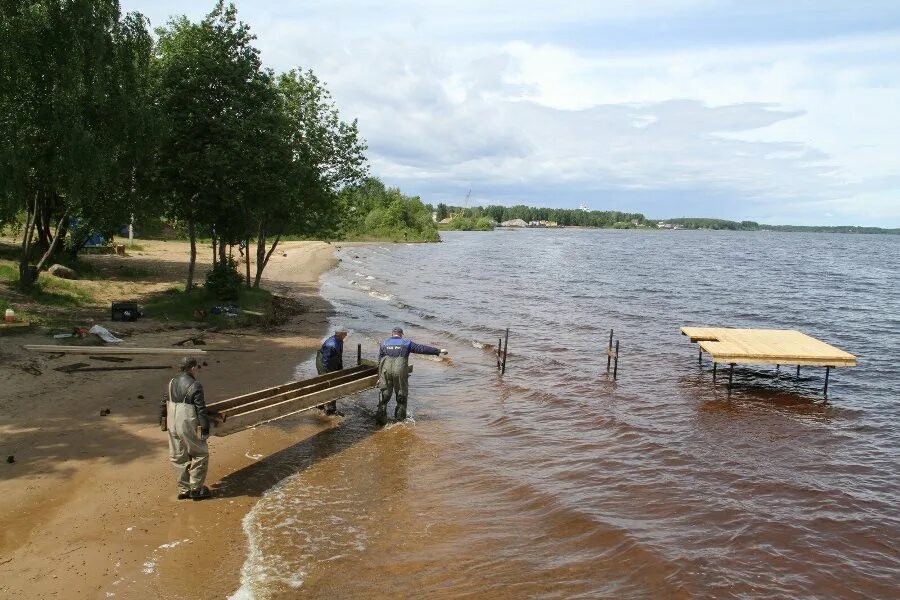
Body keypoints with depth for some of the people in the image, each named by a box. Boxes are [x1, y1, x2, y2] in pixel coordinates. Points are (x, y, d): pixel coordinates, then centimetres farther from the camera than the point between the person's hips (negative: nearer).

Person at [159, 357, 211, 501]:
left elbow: (164, 403, 14)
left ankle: (183, 489, 23)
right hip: (188, 427, -7)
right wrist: (205, 428, -11)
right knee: (200, 455, 8)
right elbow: (201, 409, -17)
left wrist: (162, 421, 26)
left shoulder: (172, 383, 6)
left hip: (173, 426, 7)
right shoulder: (195, 386, -16)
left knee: (179, 457, 16)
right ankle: (196, 489, 10)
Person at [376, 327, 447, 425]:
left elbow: (380, 361, 12)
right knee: (402, 395, 13)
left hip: (386, 371, 2)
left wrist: (379, 377, 16)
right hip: (400, 371, -1)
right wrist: (438, 351, 12)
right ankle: (400, 418, 18)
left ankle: (381, 415, -2)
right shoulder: (406, 343, 7)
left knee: (384, 394, 9)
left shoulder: (384, 344, 13)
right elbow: (422, 348, 6)